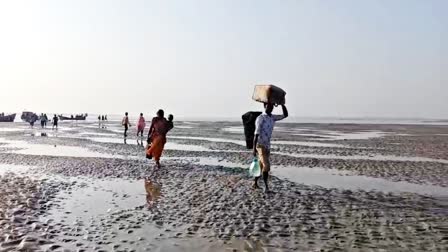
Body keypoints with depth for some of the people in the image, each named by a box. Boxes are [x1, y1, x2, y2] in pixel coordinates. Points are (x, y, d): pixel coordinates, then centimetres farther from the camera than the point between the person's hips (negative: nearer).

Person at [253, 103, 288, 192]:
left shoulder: (273, 117, 7)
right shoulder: (260, 118, -15)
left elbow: (285, 115, 10)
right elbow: (256, 134, -17)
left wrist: (282, 103, -2)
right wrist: (254, 149, -21)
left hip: (267, 146, 7)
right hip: (260, 146, -7)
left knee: (262, 167, 14)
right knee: (266, 166, -16)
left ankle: (255, 183, 28)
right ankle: (266, 186, -7)